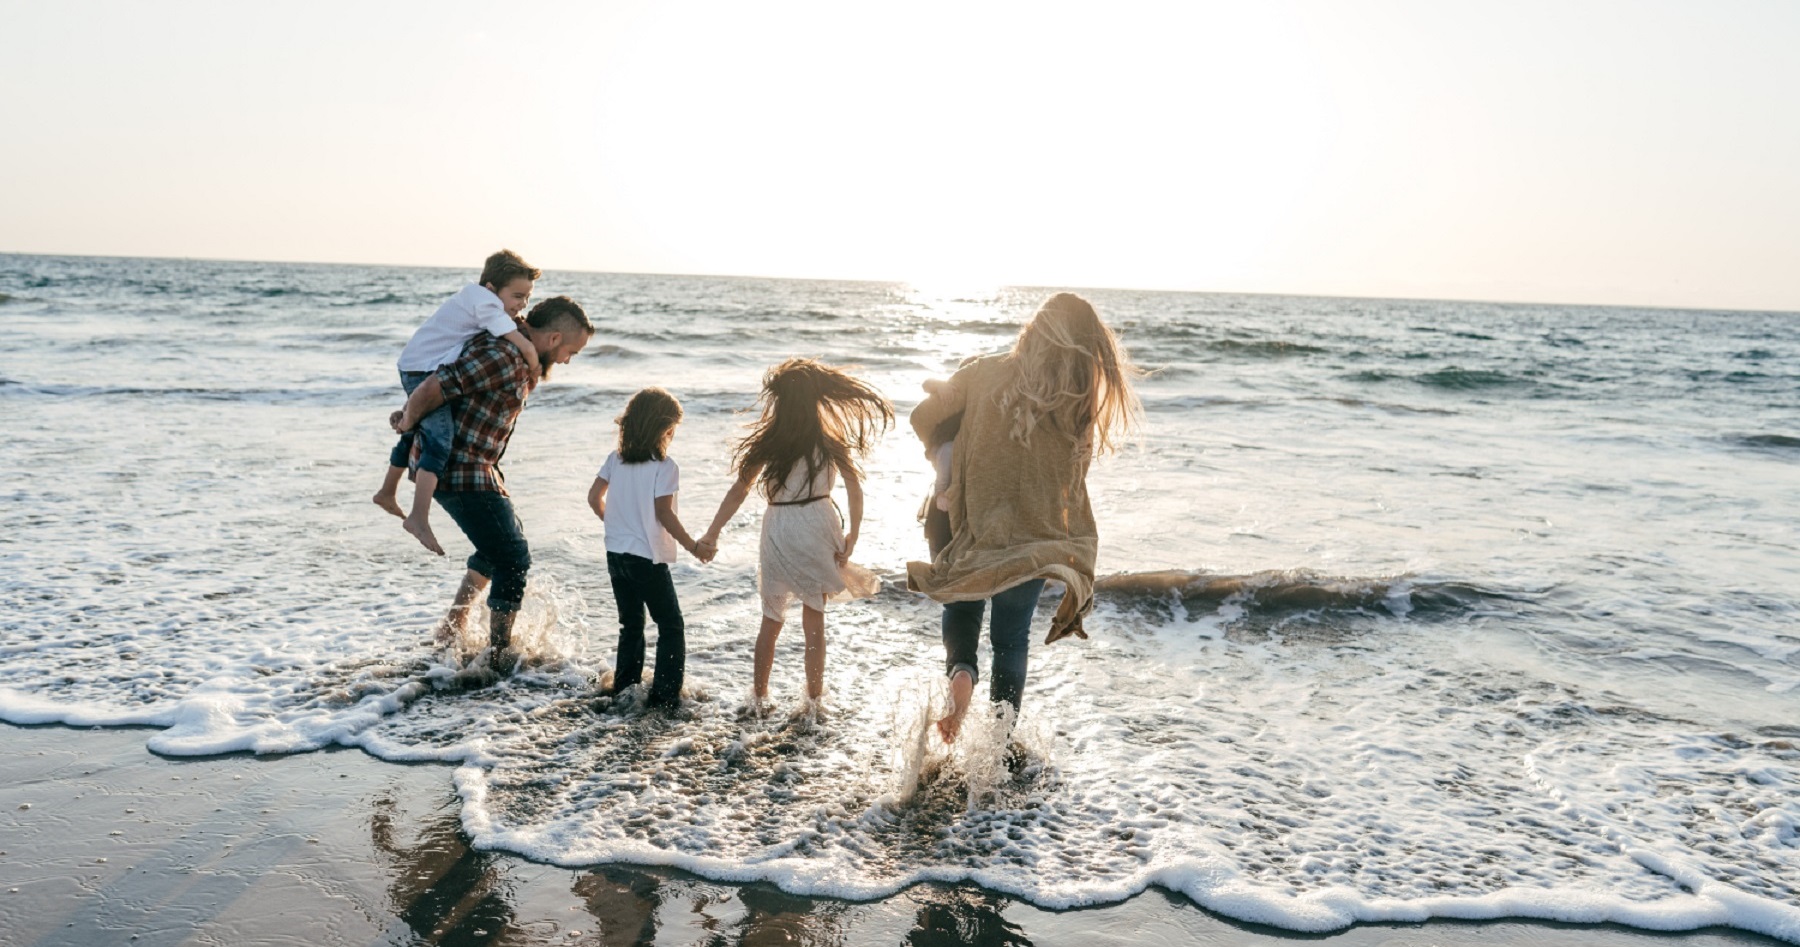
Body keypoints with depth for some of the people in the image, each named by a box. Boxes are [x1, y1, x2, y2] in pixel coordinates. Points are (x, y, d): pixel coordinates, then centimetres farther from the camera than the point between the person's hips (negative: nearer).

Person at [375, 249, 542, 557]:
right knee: (440, 439, -24)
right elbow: (525, 347, -24)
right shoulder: (486, 304, -20)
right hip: (425, 371, -11)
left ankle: (387, 492, 49)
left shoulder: (475, 294, 9)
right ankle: (419, 517, -32)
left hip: (413, 366, 11)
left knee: (415, 432, 28)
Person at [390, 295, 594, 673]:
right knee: (513, 558, -5)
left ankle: (453, 628, 35)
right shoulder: (500, 357, -24)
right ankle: (500, 654, 8)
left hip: (479, 468, 11)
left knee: (508, 540, 25)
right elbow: (431, 388, -26)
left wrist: (411, 414, 12)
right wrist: (408, 423, -8)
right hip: (460, 472, -11)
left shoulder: (525, 364, 9)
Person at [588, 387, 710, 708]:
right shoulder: (664, 466, -13)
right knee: (671, 626, 3)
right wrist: (693, 547, -8)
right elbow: (664, 514, -16)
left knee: (630, 624, 20)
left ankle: (625, 683, 23)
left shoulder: (616, 459, 5)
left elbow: (594, 497, 8)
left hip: (616, 553, 7)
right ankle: (665, 692, 0)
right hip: (647, 558, -7)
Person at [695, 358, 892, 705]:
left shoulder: (769, 441, -6)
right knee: (814, 621, 11)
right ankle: (814, 697, 17)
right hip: (819, 527, 1)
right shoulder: (829, 440, -2)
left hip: (780, 531, -1)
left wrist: (711, 534, -3)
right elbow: (855, 490, -5)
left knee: (771, 620, 15)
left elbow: (738, 491, -7)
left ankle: (759, 695, 26)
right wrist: (852, 536, 1)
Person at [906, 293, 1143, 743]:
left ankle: (960, 669, -3)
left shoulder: (985, 372, -8)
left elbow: (923, 416, -3)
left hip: (971, 528, 0)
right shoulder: (1080, 403, -7)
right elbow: (1071, 482, -3)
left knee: (963, 604, 26)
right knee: (1012, 636, 18)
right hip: (1034, 541, 1)